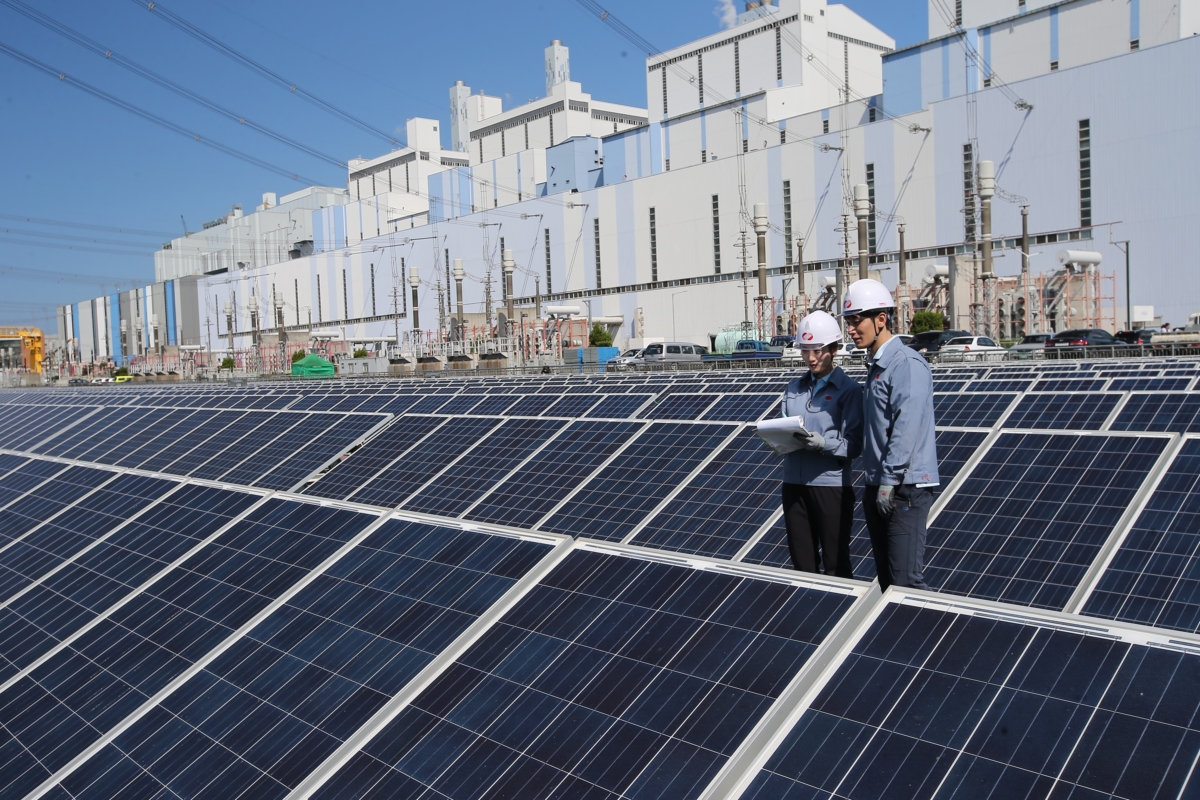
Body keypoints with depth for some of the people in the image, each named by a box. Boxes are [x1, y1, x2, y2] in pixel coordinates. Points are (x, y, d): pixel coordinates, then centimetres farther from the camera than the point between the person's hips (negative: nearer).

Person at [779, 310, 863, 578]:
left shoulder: (849, 389, -5)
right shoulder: (794, 387, 12)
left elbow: (854, 445, -11)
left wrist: (823, 443, -27)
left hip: (831, 484, -5)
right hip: (794, 483, 5)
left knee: (836, 565, 6)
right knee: (802, 562, 14)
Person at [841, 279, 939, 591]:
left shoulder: (907, 363, -13)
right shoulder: (876, 365, 16)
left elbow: (907, 428, -20)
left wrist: (889, 481, -20)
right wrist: (875, 484, 16)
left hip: (904, 486, -9)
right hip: (879, 485, 9)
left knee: (906, 580, -9)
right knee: (886, 577, 13)